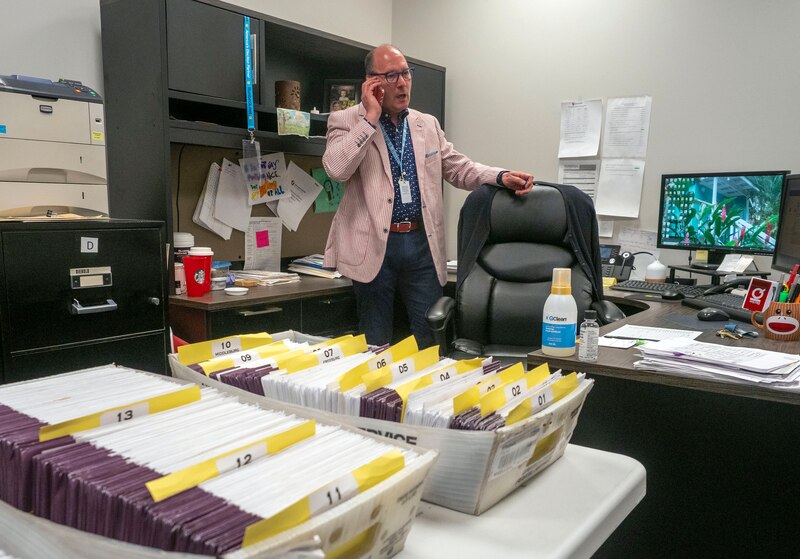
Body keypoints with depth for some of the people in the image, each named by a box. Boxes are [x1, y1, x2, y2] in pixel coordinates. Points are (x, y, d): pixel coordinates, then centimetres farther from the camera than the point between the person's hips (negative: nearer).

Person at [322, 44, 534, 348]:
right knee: (376, 345, 9)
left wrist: (501, 177, -3)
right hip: (374, 245, -3)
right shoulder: (346, 121, 0)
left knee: (432, 340, 9)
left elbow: (459, 168, 14)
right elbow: (337, 169, -18)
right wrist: (371, 117, -14)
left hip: (423, 243, 4)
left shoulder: (428, 124, 13)